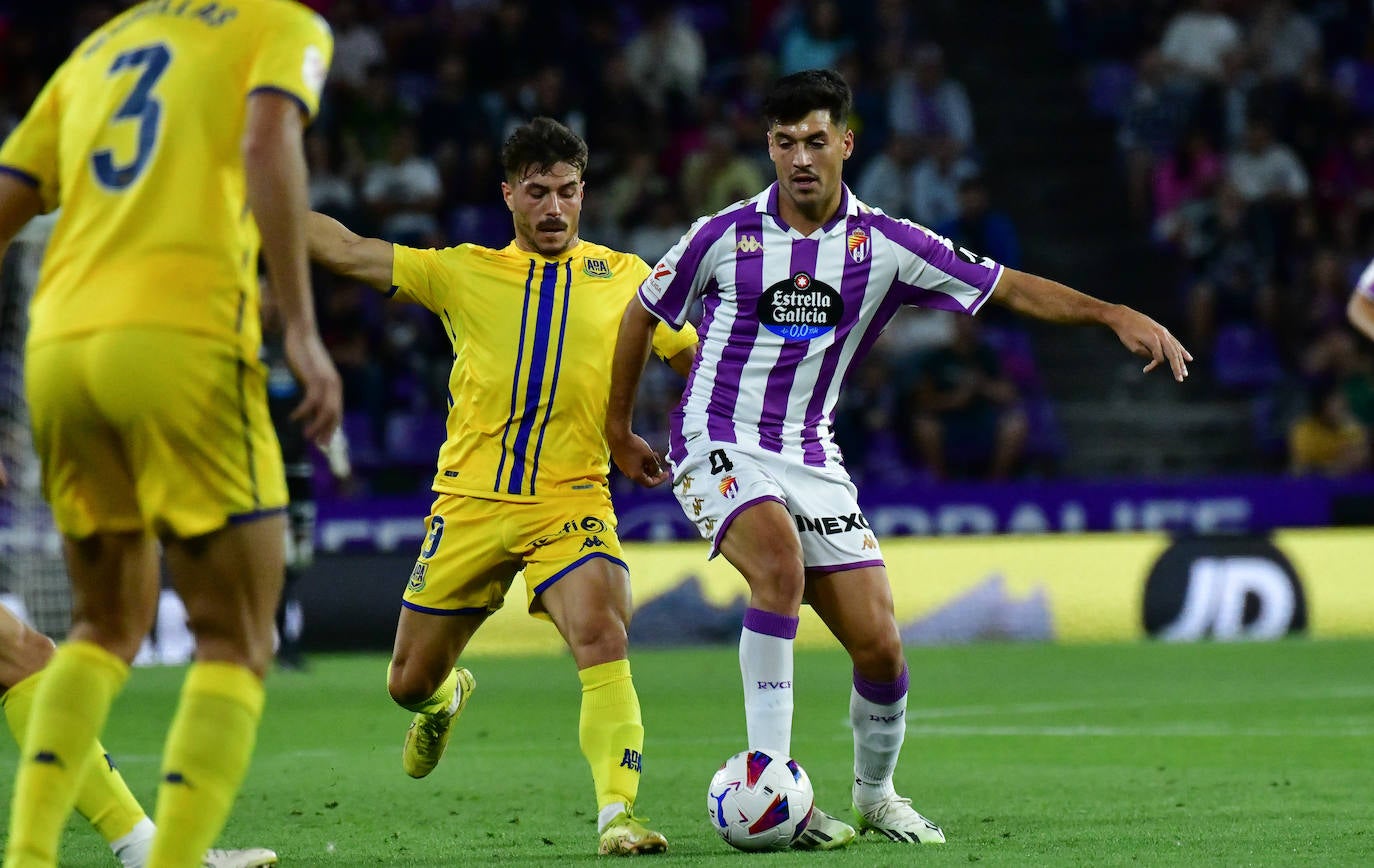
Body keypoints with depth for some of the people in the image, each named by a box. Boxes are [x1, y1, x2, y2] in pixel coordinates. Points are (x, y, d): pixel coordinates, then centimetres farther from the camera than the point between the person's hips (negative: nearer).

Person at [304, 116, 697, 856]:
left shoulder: (625, 278, 7)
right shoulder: (463, 271, 7)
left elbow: (700, 359, 15)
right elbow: (346, 252, 6)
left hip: (572, 503, -1)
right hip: (470, 502, 2)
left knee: (602, 637, -29)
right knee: (409, 682, 9)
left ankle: (617, 816, -28)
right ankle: (446, 695, 47)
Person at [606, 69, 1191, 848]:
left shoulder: (885, 245, -3)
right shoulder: (725, 236, -6)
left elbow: (1011, 288, -4)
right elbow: (642, 315, 9)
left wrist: (1114, 314, -17)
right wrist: (618, 430, 16)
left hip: (811, 457, 3)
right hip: (719, 447, -3)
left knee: (880, 647, -4)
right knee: (780, 558, -33)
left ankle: (875, 797, 24)